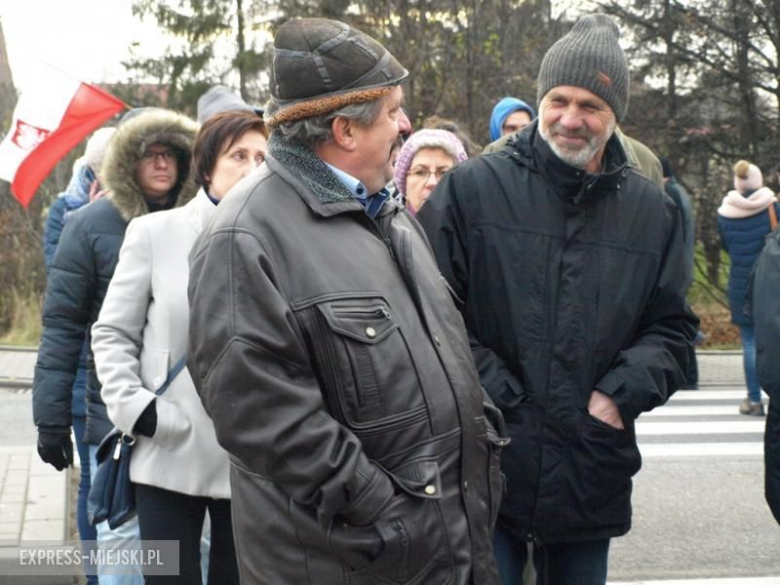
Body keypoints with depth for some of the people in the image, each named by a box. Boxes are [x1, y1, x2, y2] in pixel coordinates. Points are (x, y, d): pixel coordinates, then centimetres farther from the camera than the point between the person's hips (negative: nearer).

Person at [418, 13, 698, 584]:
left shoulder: (652, 211, 7)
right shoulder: (470, 189, -4)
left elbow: (671, 328, 12)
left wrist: (621, 393, -4)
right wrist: (490, 393, -11)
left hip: (592, 478, 4)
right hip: (485, 467, -3)